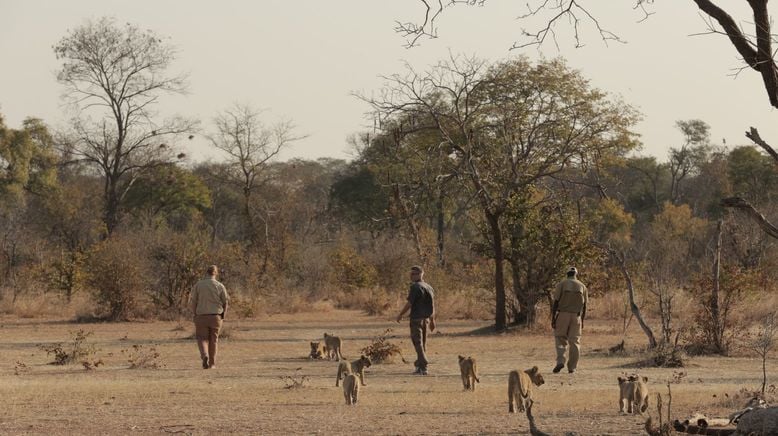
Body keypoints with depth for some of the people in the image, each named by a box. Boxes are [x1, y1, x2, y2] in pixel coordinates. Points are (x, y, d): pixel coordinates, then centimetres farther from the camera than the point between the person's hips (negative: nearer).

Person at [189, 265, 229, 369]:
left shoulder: (198, 285, -5)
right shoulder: (220, 286, -4)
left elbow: (192, 302, -5)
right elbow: (226, 302, 0)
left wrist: (195, 314, 11)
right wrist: (222, 316, 15)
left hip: (201, 317, -1)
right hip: (216, 317, 1)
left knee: (202, 338, 7)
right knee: (213, 340, 13)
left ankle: (204, 355, -20)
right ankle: (212, 363, 15)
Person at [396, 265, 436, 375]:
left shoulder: (415, 287, -14)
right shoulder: (429, 287, 12)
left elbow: (409, 303, -15)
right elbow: (432, 305, 16)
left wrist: (400, 315, -3)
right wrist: (432, 320, 22)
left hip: (416, 318, -8)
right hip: (426, 318, 8)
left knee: (417, 342, -7)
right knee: (423, 343, 14)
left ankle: (423, 367, -15)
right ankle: (420, 365, 20)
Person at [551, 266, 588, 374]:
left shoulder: (562, 284, 0)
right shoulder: (582, 286, 7)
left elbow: (556, 302, -5)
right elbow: (584, 306, 7)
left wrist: (553, 318, -3)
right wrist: (582, 321, 15)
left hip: (563, 314, -2)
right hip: (576, 316, 2)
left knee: (560, 338, 7)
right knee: (575, 341, 6)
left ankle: (560, 361, -12)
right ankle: (572, 367, 5)